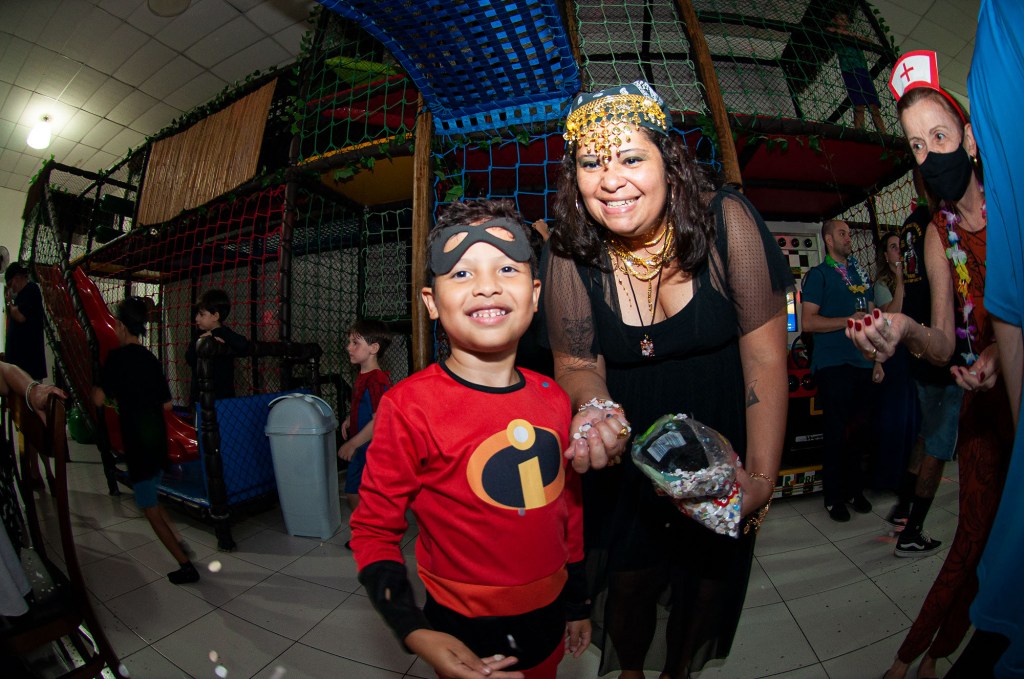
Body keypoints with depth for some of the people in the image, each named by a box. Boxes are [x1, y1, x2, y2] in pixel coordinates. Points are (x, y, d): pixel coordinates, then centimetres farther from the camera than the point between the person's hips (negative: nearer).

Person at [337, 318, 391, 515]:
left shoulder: (377, 380, -23)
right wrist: (350, 419, 5)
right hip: (360, 449, 10)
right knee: (353, 494, 20)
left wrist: (352, 444, -23)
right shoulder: (362, 376, 7)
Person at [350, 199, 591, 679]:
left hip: (548, 620, 5)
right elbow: (374, 529, -13)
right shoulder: (409, 406, -22)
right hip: (464, 632, -4)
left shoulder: (553, 399, -7)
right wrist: (415, 633, -24)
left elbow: (568, 504, 5)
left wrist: (578, 602, 13)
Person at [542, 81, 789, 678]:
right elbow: (577, 361, -9)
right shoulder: (571, 255, -17)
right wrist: (597, 410, -32)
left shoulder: (726, 221, -20)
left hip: (722, 438, 1)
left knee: (711, 577, 18)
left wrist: (762, 476, -18)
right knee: (630, 575, 14)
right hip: (630, 449, 0)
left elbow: (766, 355, -17)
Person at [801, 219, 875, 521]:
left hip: (862, 363, 6)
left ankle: (854, 489, 26)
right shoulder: (819, 274, -2)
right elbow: (808, 322, -13)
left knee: (859, 431, 11)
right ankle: (834, 496, 13)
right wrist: (850, 320, -14)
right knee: (837, 432, 0)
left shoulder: (861, 274, 17)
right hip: (833, 364, -6)